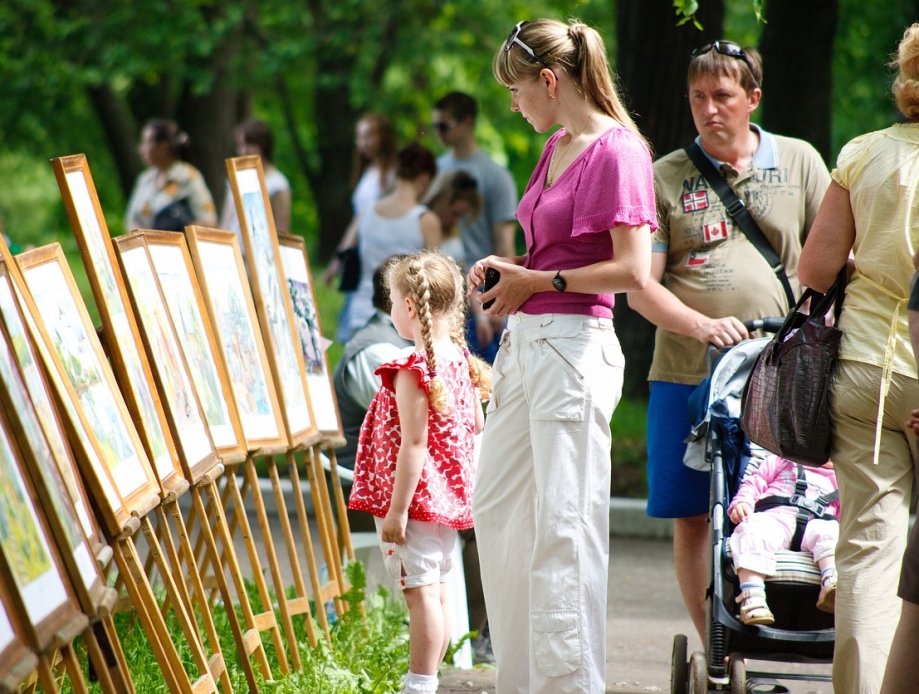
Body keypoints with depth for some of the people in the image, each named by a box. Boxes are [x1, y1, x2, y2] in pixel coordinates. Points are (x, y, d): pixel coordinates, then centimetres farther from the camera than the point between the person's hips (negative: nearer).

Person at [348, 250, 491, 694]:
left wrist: (397, 508, -20)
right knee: (435, 590, 14)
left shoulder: (413, 370, -19)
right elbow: (477, 424, 14)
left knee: (420, 591, -6)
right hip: (449, 497, 9)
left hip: (417, 496, -9)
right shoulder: (460, 359, 7)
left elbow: (413, 444, -21)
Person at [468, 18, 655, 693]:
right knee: (496, 509, 13)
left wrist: (537, 281, -10)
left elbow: (632, 270, -16)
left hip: (575, 341, -10)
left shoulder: (617, 151, -11)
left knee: (563, 521, -6)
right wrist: (510, 267, 8)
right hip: (524, 337, 10)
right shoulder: (556, 148, 16)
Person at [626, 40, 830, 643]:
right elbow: (641, 287, 2)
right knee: (691, 518, 2)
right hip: (687, 373, 1)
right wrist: (701, 325, -15)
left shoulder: (800, 162, 9)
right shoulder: (667, 176, 7)